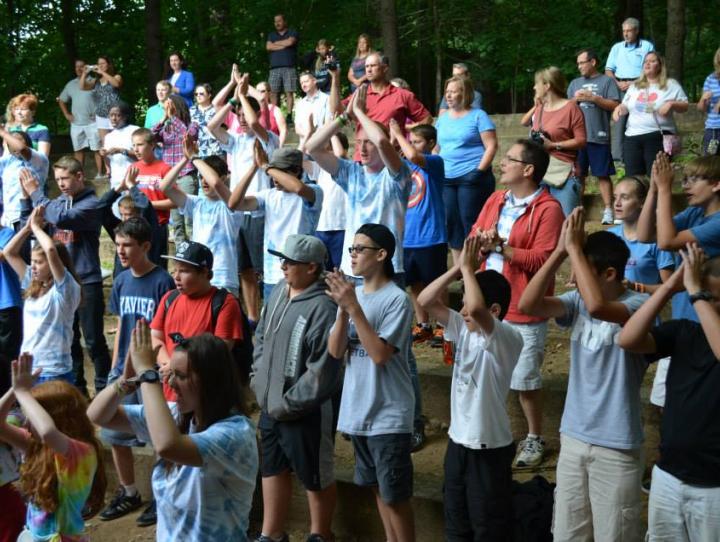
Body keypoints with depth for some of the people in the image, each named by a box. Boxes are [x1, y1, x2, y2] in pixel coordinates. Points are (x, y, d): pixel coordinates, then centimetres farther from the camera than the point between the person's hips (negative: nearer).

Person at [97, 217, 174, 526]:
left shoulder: (162, 281, -14)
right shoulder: (121, 282, 6)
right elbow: (120, 326, 13)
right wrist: (115, 368, 12)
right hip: (123, 371, 7)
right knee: (114, 434, 13)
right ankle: (128, 493, 30)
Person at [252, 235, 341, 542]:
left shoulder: (323, 308, -24)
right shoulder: (280, 291, 2)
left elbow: (322, 372, -24)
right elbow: (261, 337, 16)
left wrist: (286, 404, -17)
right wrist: (258, 380, 6)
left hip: (305, 411, -8)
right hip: (271, 406, 8)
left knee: (315, 476, 11)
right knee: (272, 468, 22)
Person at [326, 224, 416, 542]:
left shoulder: (396, 299, -15)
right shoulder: (353, 294, 4)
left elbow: (380, 354, -23)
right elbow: (335, 351, -2)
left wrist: (354, 307, -24)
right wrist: (343, 309, -16)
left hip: (389, 415, -7)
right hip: (357, 411, 7)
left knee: (395, 495, 2)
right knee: (378, 488, 19)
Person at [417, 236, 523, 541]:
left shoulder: (507, 340, -19)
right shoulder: (464, 330, 4)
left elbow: (476, 309, -37)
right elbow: (426, 302, 0)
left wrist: (468, 268, -23)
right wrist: (457, 268, -9)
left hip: (489, 448, -7)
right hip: (457, 442, 8)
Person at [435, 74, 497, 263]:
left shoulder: (478, 116, -3)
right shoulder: (443, 118, 14)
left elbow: (491, 146, -8)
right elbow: (436, 147, 21)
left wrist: (479, 171, -16)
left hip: (471, 178, -6)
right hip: (446, 179, 6)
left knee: (470, 222, -5)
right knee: (451, 223, 7)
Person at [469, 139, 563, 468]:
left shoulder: (548, 209, -13)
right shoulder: (495, 201, 10)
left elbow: (541, 259, -18)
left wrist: (501, 246, -24)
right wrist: (482, 244, -15)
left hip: (524, 310, -6)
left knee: (525, 381, 4)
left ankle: (534, 439, 22)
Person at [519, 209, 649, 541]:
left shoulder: (638, 305, -16)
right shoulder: (576, 302, 2)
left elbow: (597, 306, -36)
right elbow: (528, 305, -12)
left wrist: (574, 247, -26)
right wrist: (560, 251, -15)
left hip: (616, 447, -6)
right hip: (573, 438, 6)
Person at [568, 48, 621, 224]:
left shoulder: (607, 81, 4)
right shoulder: (574, 83, 18)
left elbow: (615, 105, -5)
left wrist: (594, 98, -11)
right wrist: (575, 99, -4)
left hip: (599, 137, -4)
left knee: (603, 175, -3)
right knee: (578, 175, 7)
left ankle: (608, 211, -2)